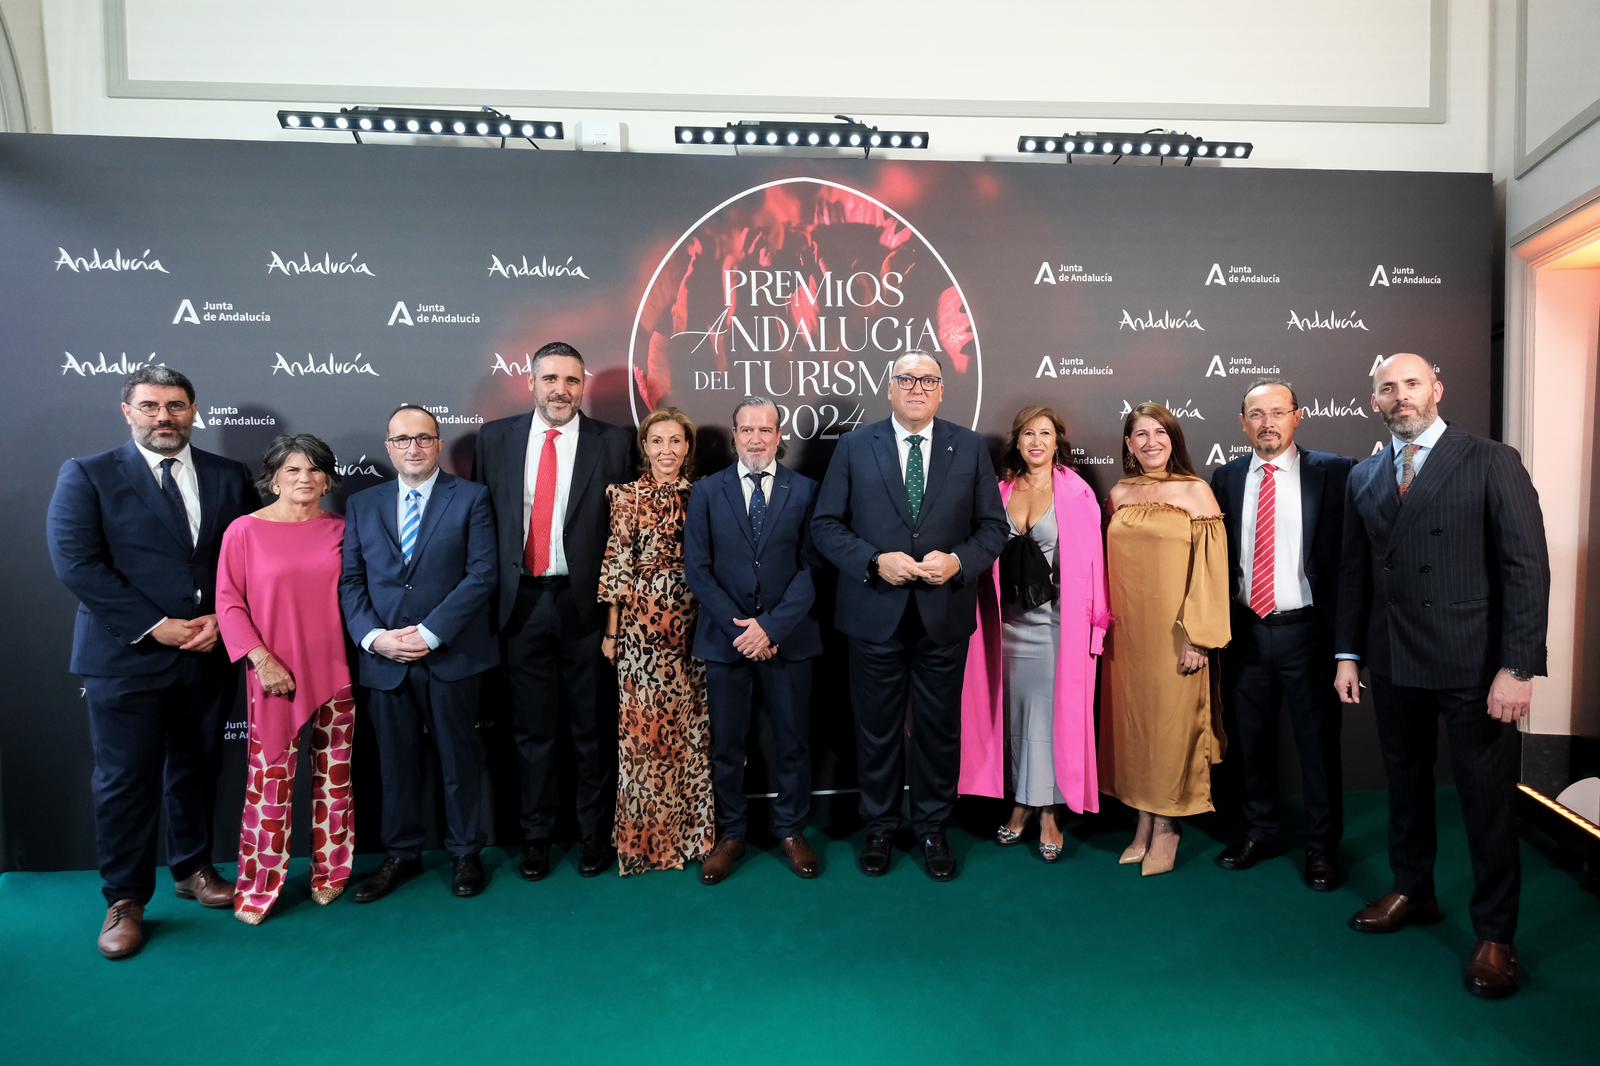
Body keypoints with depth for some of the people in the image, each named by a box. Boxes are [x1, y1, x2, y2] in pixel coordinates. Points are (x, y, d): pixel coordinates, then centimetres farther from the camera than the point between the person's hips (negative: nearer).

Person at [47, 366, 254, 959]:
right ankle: (125, 901, 21)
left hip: (209, 653, 3)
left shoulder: (229, 478, 6)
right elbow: (75, 562, -10)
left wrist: (222, 619, -9)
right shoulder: (87, 476, -2)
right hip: (126, 656, -3)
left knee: (196, 770, 15)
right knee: (125, 781, 5)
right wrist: (154, 626, -15)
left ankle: (193, 869, 33)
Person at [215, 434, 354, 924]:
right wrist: (263, 660, -12)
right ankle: (259, 887, 19)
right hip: (277, 675, -2)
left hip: (335, 672, 3)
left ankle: (329, 872, 27)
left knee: (335, 774, 11)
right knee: (271, 779, 2)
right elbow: (228, 603, -5)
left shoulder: (339, 530, 4)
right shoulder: (245, 530, -3)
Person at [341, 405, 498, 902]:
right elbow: (350, 581, 6)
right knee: (395, 761, 13)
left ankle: (465, 853, 25)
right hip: (383, 658, 3)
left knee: (459, 759, 9)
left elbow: (482, 574, -10)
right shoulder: (362, 504, 11)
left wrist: (430, 633, -16)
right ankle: (401, 854, 30)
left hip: (452, 654, -3)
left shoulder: (471, 498, -1)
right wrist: (374, 636, -11)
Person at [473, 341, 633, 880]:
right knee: (532, 729, 13)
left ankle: (595, 835, 27)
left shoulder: (612, 443, -1)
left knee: (592, 729, 10)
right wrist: (491, 590, 2)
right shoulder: (495, 438, 6)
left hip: (586, 603, -2)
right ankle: (535, 836, 30)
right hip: (521, 603, 2)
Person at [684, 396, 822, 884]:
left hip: (788, 637, 0)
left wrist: (772, 627, -13)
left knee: (793, 740, 10)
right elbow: (696, 569, -1)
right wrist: (739, 628, -10)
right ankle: (730, 834, 25)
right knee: (726, 743, 9)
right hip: (725, 637, 1)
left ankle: (791, 831, 27)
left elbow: (810, 568, -4)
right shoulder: (707, 492, 4)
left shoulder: (805, 490, 2)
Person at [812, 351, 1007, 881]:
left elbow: (993, 526, 4)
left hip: (945, 614, 1)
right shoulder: (854, 446, 1)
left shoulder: (970, 448, 3)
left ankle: (932, 828, 32)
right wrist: (874, 562, -16)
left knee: (939, 728, 13)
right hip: (876, 613, 0)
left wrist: (958, 561, -15)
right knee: (877, 728, 12)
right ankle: (879, 827, 32)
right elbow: (825, 524, -2)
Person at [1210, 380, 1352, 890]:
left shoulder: (1331, 472, -4)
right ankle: (1259, 831, 33)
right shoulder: (1226, 478, 5)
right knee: (1251, 738, 15)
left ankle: (1322, 847, 27)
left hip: (1306, 630, -3)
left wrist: (1339, 628, -12)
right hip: (1245, 632, 3)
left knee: (1318, 742, 9)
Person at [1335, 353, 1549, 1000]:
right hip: (1394, 662, 4)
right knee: (1405, 784, 16)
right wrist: (1348, 654, 7)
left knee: (1488, 799, 5)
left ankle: (1494, 935, 20)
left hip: (1474, 664, -4)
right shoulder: (1363, 478, 8)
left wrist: (1517, 667, -15)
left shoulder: (1492, 463, -5)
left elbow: (1527, 568, -9)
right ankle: (1412, 892, 34)